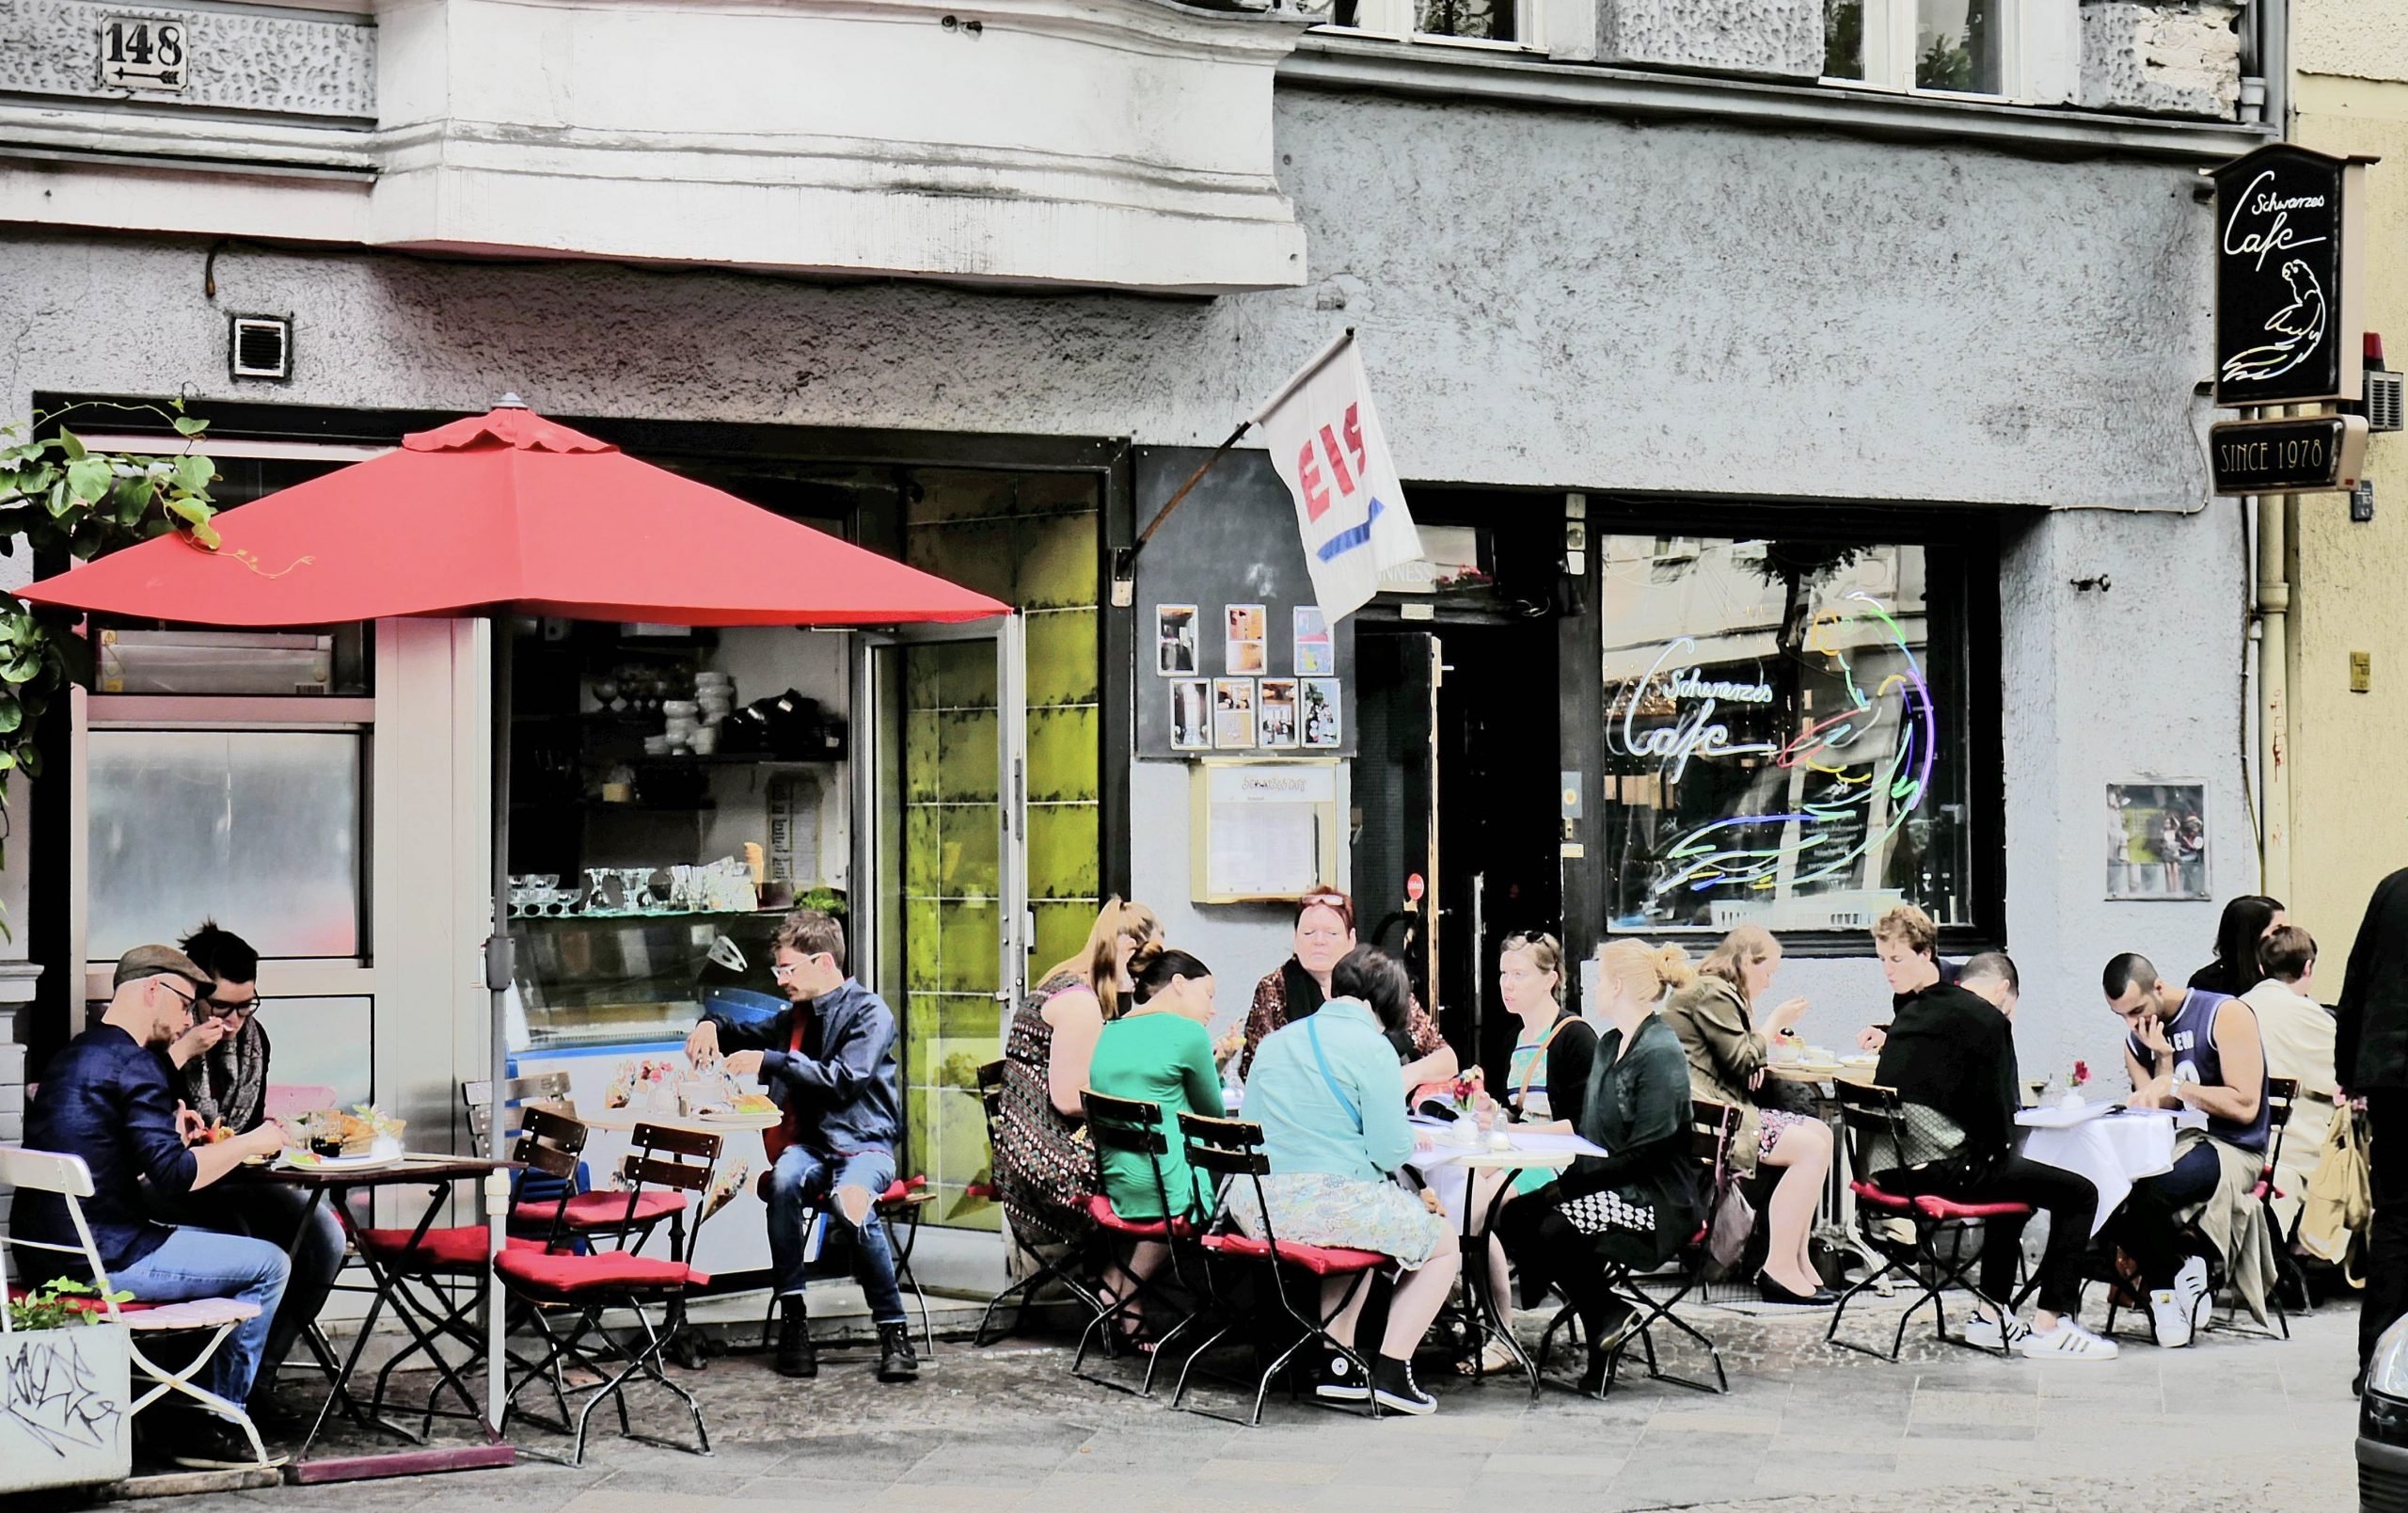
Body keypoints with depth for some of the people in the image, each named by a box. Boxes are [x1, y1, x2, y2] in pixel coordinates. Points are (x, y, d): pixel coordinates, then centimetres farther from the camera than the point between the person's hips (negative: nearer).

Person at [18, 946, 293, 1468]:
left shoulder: (72, 1055, 16)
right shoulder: (133, 1063, -13)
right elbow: (173, 1174, -19)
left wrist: (172, 1136, 20)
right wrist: (251, 1143, -7)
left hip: (47, 1250, 10)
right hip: (103, 1258, -10)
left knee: (212, 1240, 30)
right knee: (269, 1264, -2)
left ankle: (174, 1408, 26)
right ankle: (206, 1426, 5)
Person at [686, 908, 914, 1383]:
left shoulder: (870, 1012, -4)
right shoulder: (797, 1016, 18)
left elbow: (845, 1079, -18)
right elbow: (751, 1036, 36)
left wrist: (770, 1061, -20)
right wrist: (713, 1027, 13)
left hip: (864, 1144, -5)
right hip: (809, 1143, 5)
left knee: (852, 1200, -38)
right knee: (785, 1178, -32)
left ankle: (893, 1329, -26)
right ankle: (792, 1318, -29)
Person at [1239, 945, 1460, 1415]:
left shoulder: (1274, 1042, 12)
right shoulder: (1371, 1048, -8)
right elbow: (1392, 1151, -12)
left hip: (1255, 1212, 7)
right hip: (1328, 1205, -7)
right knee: (1444, 1242, 16)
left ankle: (1338, 1367, 28)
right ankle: (1391, 1371, 7)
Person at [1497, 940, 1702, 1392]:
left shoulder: (1661, 1053, -14)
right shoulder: (1610, 1043, 15)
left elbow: (1645, 1153, -19)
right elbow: (1591, 1129, 20)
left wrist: (1571, 1181, -19)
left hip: (1661, 1200, -9)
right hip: (1610, 1187, 9)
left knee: (1555, 1229, -30)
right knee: (1514, 1217, -12)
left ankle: (1609, 1316, -8)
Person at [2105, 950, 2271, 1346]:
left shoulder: (2225, 1016, -8)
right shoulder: (2137, 1040, 11)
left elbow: (2245, 1107, -13)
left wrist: (2176, 1086, -16)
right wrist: (2163, 1061, -8)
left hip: (2232, 1151, -7)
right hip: (2173, 1147, 7)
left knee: (2144, 1190, -35)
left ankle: (2165, 1283, -7)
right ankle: (2179, 1266, -8)